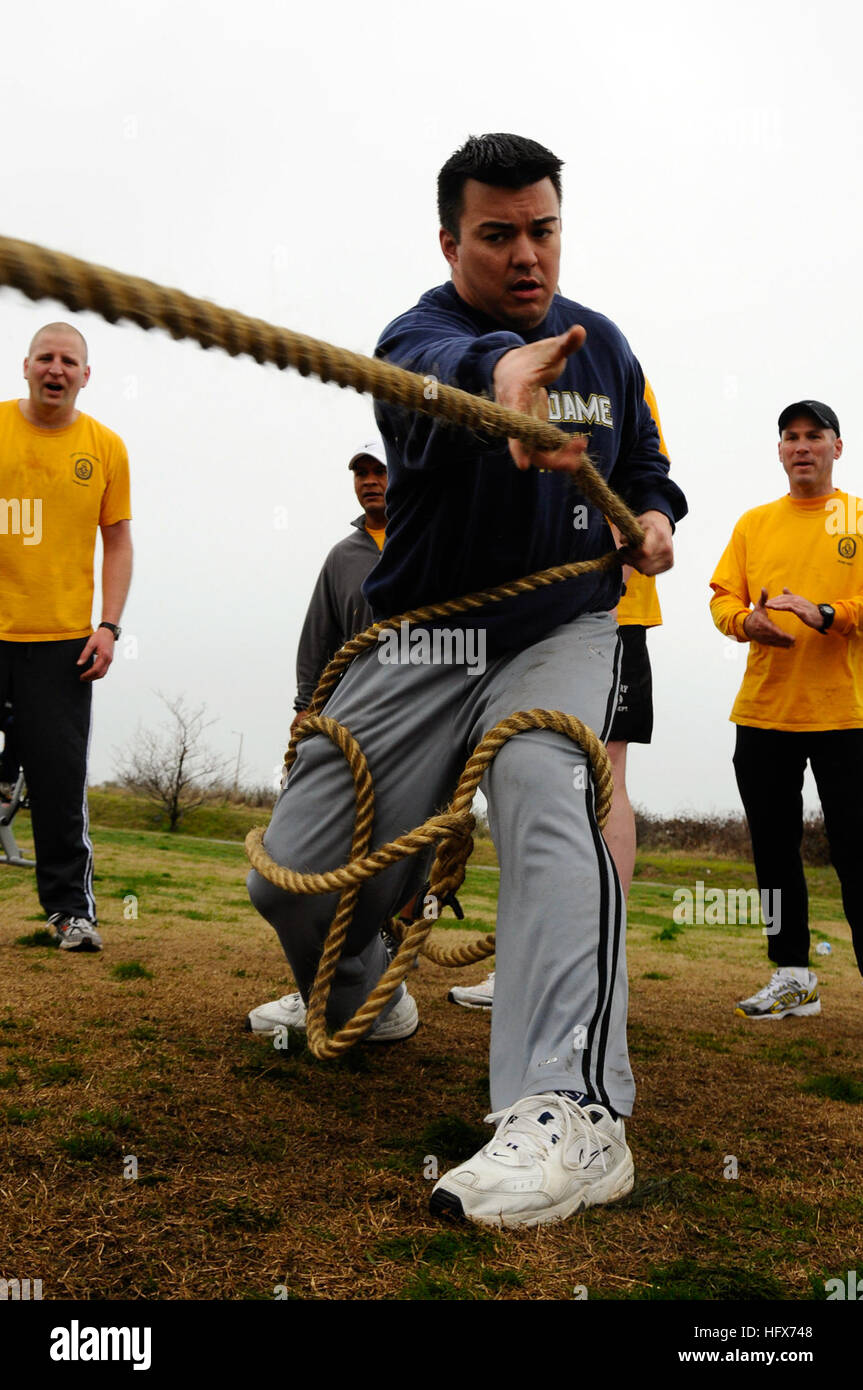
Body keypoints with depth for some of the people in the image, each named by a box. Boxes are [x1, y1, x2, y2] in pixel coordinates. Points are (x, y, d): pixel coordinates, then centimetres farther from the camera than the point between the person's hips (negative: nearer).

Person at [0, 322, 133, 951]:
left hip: (61, 639, 0)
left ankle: (71, 907, 11)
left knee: (62, 780, 1)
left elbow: (118, 542, 10)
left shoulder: (105, 446, 5)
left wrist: (109, 627, 0)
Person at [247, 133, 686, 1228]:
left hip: (561, 631, 1)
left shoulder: (602, 343, 8)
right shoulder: (420, 335, -8)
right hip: (422, 644, 0)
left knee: (548, 794, -33)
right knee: (293, 880, -1)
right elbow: (440, 371, -35)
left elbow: (643, 462, 22)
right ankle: (357, 999, 34)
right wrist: (501, 371, -58)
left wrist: (653, 515, -1)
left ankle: (572, 1114, -42)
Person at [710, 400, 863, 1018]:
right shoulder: (754, 523, 15)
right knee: (773, 846, 8)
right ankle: (794, 975, 19)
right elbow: (723, 596, 9)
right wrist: (746, 620, -12)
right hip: (763, 711, 4)